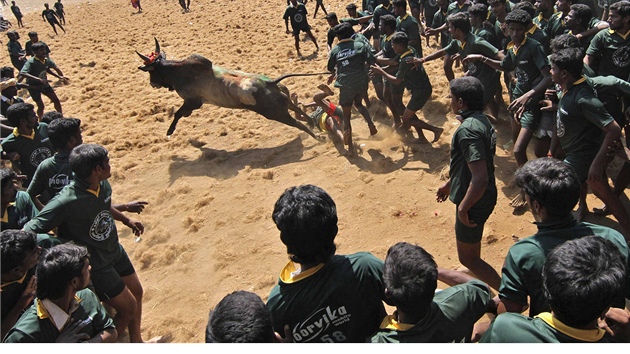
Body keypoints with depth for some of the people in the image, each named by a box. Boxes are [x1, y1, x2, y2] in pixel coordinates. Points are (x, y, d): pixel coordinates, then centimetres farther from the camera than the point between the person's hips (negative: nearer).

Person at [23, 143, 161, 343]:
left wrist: (126, 220, 20)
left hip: (115, 250, 8)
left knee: (136, 292, 21)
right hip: (95, 265, -8)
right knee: (128, 307, 2)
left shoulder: (103, 185, -12)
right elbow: (29, 231, -28)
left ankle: (136, 341, 44)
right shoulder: (66, 201, -34)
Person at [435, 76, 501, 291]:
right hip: (484, 197, 10)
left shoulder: (468, 129, -28)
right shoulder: (481, 120, 3)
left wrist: (463, 207, -22)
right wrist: (450, 183, 24)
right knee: (472, 253, 29)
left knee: (467, 257, 7)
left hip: (474, 201, -10)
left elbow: (480, 177, -33)